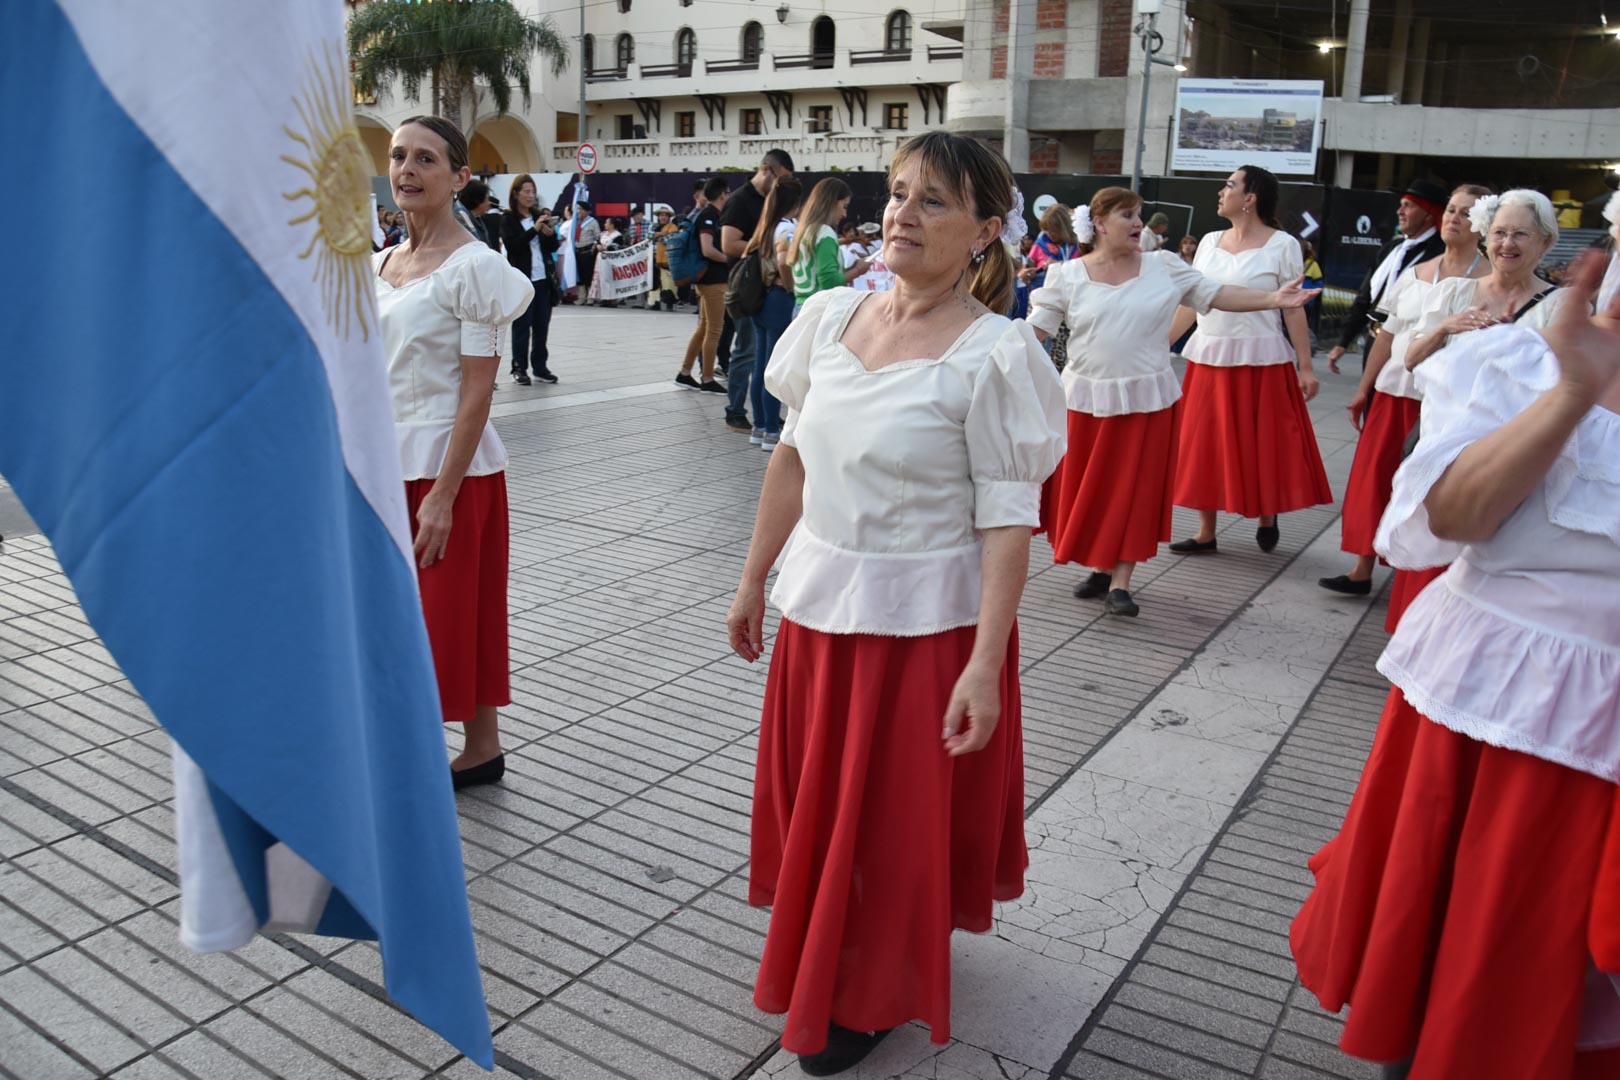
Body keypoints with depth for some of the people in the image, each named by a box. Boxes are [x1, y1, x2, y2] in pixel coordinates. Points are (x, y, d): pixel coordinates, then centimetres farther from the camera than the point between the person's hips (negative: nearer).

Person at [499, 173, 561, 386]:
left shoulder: (540, 215, 11)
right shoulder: (508, 219, -2)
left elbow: (553, 248, 12)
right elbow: (511, 245, -15)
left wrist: (551, 234, -9)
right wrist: (534, 229, -20)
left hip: (543, 279, 4)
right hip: (522, 279, -4)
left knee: (542, 326, 7)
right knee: (522, 326, 0)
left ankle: (540, 367, 14)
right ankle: (519, 368, 6)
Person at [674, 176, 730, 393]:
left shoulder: (705, 214, 13)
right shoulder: (710, 215, -15)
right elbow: (707, 249, -25)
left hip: (707, 279, 10)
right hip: (713, 280, -10)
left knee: (703, 327, 15)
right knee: (713, 330, -3)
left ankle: (685, 373, 19)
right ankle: (708, 380, 2)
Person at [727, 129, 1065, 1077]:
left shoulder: (995, 353, -15)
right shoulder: (832, 316, 1)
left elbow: (1008, 524, -16)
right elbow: (793, 458, 9)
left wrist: (985, 666, -21)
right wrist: (756, 580, 12)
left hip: (926, 619, -5)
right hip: (818, 603, 6)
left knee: (894, 821, 11)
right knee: (811, 802, 20)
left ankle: (871, 998, 35)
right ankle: (819, 956, 47)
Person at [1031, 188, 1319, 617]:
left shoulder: (1163, 268, 3)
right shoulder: (1068, 276, -1)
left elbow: (1214, 294, 4)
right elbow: (1036, 327, -3)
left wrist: (1272, 299, -6)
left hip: (1147, 400, 1)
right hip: (1087, 400, 0)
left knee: (1136, 490, 0)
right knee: (1087, 489, 7)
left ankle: (1120, 583, 7)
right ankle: (1100, 568, 25)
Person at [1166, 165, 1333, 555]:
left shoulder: (1281, 245, -4)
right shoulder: (1210, 242, 9)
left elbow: (1294, 309, -5)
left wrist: (1305, 366, -9)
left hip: (1260, 360, -5)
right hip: (1208, 358, 5)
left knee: (1263, 447, 4)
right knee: (1203, 447, 6)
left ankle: (1267, 519, 27)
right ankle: (1206, 534, 16)